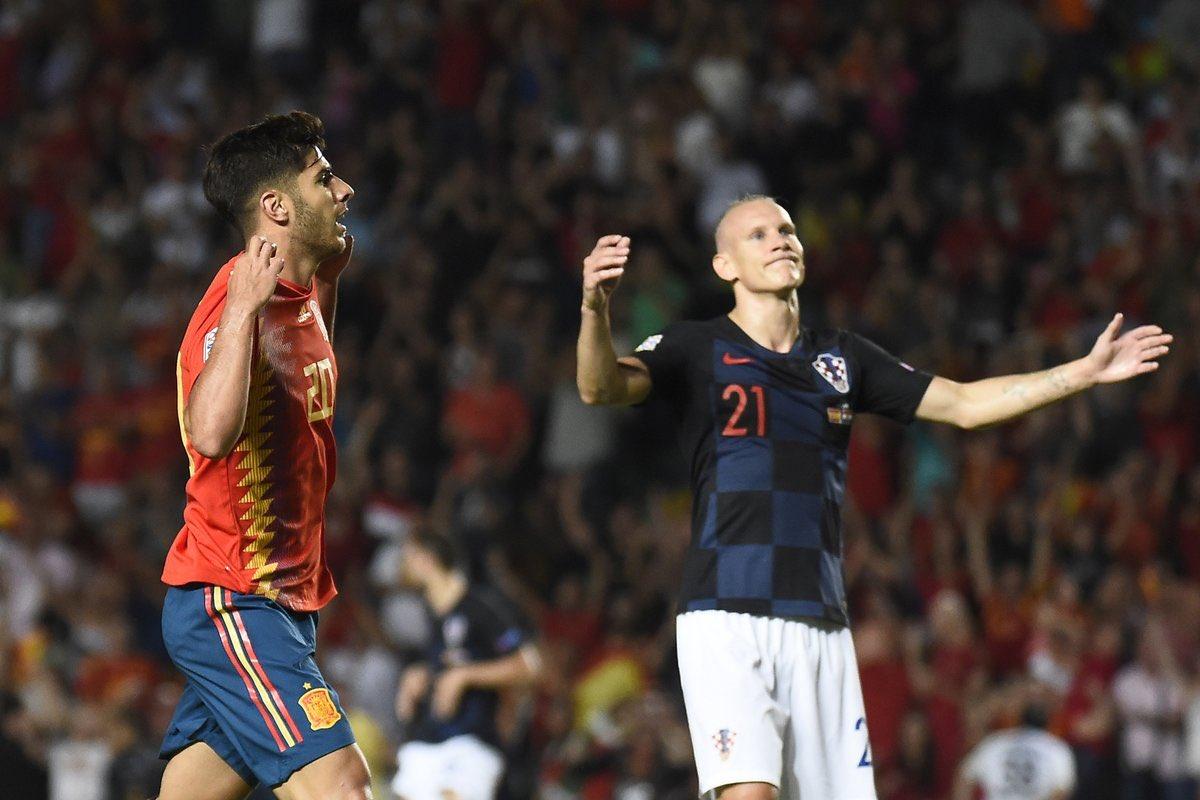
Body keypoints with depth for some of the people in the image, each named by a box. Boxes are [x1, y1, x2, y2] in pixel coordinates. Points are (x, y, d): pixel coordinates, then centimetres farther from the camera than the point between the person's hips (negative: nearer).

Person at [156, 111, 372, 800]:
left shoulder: (298, 296, 12)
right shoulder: (236, 300, -16)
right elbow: (212, 432, -34)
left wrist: (328, 278, 26)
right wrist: (243, 308, -36)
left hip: (279, 603, 10)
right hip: (230, 603, -10)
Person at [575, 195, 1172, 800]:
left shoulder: (842, 358, 17)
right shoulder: (697, 349, 2)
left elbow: (964, 404, 21)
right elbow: (602, 387, -15)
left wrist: (1085, 371, 13)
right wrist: (596, 307, -37)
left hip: (820, 623, 5)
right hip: (727, 615, -5)